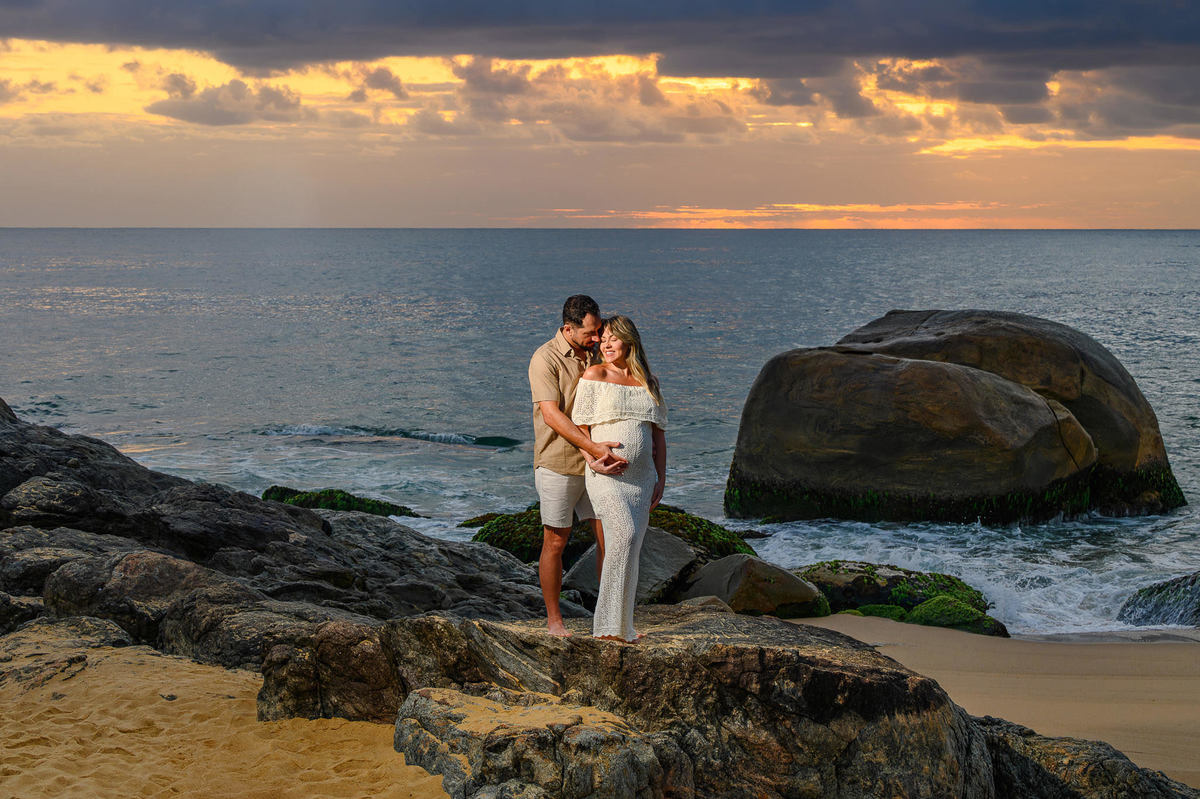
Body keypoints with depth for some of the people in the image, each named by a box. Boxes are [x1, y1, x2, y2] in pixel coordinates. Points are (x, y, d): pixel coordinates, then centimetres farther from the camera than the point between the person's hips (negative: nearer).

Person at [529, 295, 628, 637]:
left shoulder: (596, 355, 7)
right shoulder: (545, 359, -12)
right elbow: (551, 415, -20)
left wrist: (597, 454, -12)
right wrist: (592, 446, -28)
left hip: (594, 466, 5)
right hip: (557, 466, -5)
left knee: (609, 539, 4)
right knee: (555, 542, 4)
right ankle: (554, 619, 16)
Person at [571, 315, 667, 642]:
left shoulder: (648, 382, 13)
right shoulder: (595, 375, 0)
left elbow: (658, 434, 16)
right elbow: (581, 426, -1)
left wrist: (661, 478, 10)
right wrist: (595, 458, -12)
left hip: (641, 476, 5)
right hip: (606, 474, -5)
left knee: (630, 551, 6)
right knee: (624, 535, -22)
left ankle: (619, 624, 16)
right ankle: (609, 624, -18)